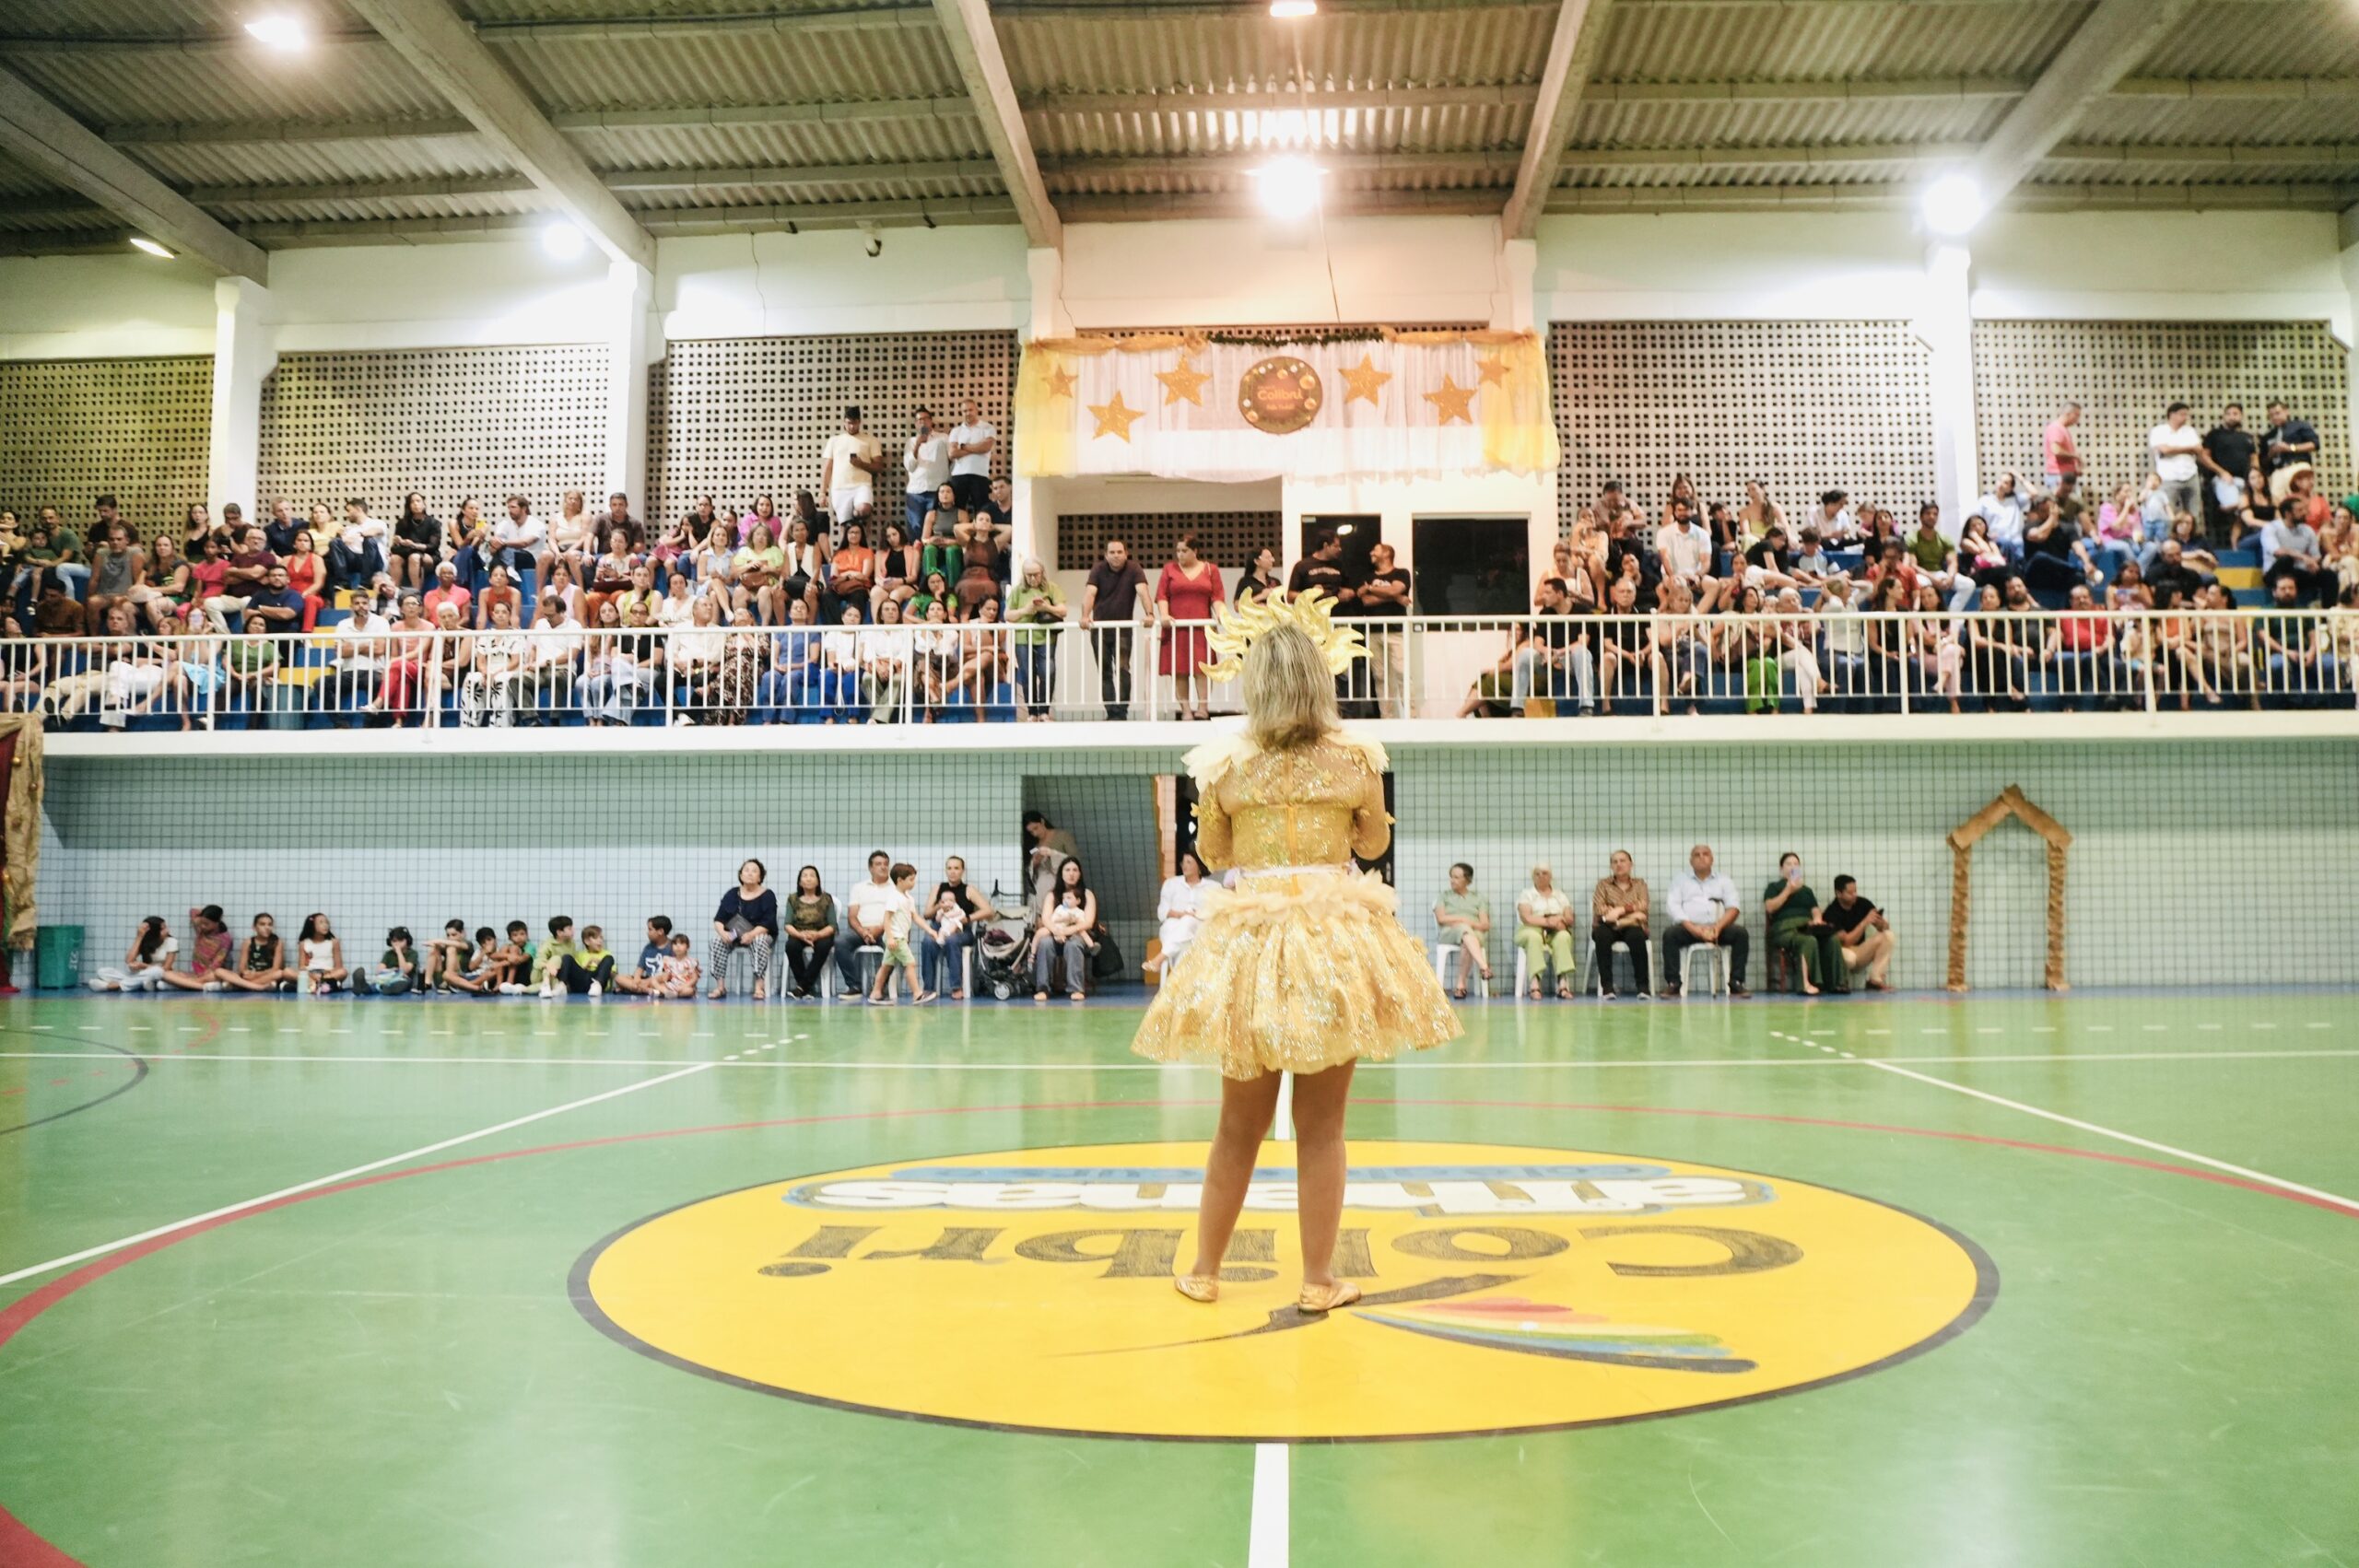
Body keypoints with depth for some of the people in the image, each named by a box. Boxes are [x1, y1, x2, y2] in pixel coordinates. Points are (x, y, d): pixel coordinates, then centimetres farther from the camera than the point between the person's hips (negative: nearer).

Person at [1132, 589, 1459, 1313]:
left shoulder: (1223, 762, -4)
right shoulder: (1355, 756, -4)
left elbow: (1213, 854, 7)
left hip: (1250, 940, 1)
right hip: (1337, 937, -1)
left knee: (1240, 1123, 13)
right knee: (1322, 1125, 7)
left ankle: (1204, 1270, 24)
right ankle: (1319, 1279, 14)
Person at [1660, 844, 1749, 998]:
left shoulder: (1724, 882, 19)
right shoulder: (1680, 882, 17)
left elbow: (1733, 908, 5)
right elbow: (1674, 908, 2)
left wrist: (1717, 927, -15)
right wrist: (1693, 928, -16)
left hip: (1718, 928, 1)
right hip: (1689, 928, -1)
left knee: (1741, 933, -26)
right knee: (1670, 935, -31)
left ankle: (1736, 983, -23)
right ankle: (1673, 984, -27)